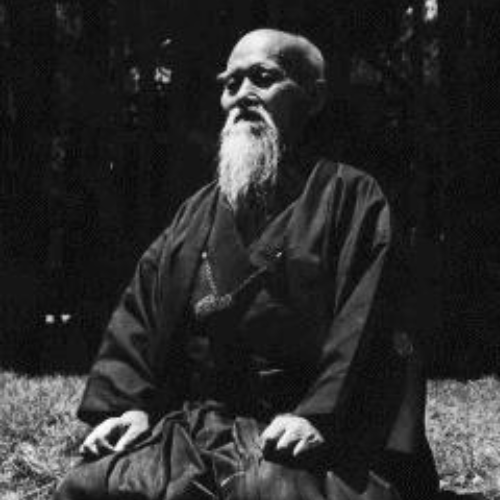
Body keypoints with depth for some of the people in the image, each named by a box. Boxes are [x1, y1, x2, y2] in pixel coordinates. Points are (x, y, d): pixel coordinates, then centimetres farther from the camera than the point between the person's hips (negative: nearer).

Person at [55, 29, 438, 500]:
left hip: (291, 435, -5)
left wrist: (319, 414, -20)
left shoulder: (351, 197, 3)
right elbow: (139, 309, 16)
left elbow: (363, 318, -8)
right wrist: (127, 402, 1)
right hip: (189, 424, 5)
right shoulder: (198, 210, 20)